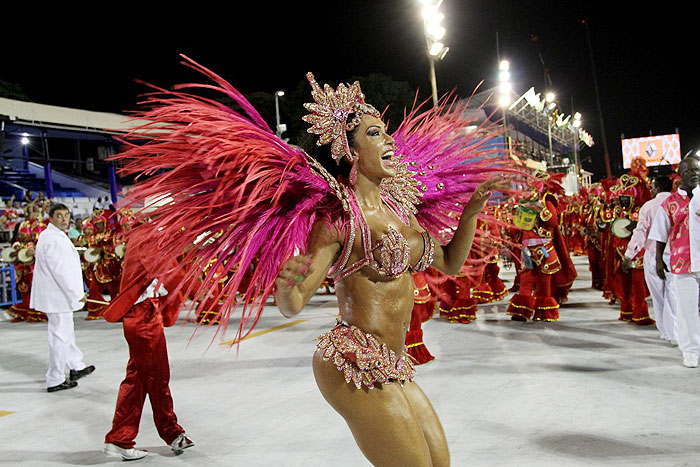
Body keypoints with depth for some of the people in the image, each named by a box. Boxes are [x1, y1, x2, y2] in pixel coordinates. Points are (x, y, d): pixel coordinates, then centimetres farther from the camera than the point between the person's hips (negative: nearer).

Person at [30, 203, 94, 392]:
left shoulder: (56, 236, 13)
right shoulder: (52, 240, -21)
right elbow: (60, 271, -24)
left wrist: (76, 292, 19)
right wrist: (77, 294, -18)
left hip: (58, 295, 11)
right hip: (57, 297, -11)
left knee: (66, 333, 22)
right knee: (59, 336, -2)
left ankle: (76, 367, 37)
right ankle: (55, 380, 8)